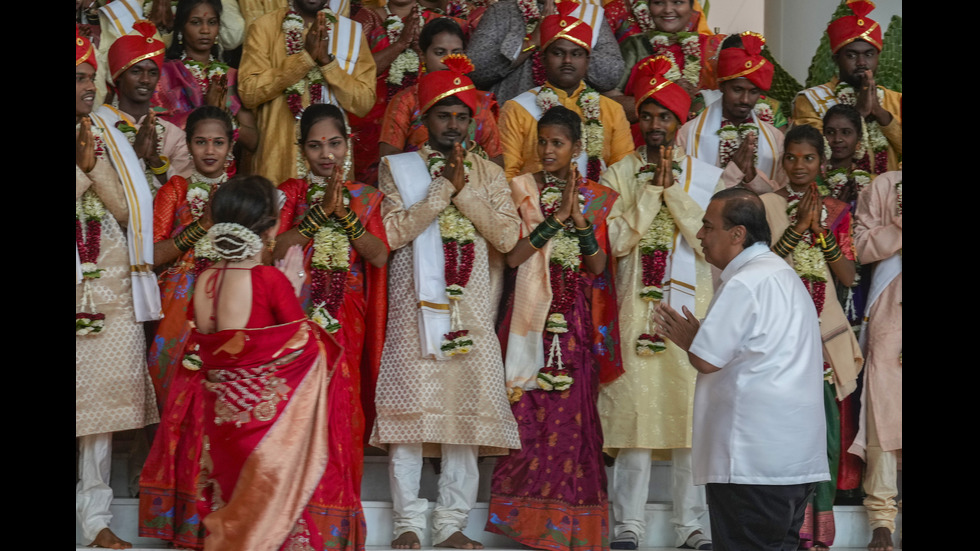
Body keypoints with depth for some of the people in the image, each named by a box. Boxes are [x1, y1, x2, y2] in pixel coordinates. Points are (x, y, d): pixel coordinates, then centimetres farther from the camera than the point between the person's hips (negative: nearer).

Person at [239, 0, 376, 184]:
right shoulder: (265, 26, 0)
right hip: (277, 160, -1)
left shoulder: (352, 30, 3)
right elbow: (248, 93, -11)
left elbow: (364, 104, -3)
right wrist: (305, 57, -17)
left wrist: (327, 60, -16)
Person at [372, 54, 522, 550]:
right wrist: (444, 189, -8)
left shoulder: (488, 174, 14)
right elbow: (393, 232, -6)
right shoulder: (397, 168, 8)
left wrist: (465, 190, -7)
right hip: (414, 305, -2)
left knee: (467, 411, 0)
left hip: (470, 308, 2)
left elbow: (508, 235, 1)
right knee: (411, 409, -5)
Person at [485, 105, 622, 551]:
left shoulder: (597, 198, 9)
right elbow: (513, 255, -7)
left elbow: (598, 266, -1)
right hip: (533, 314, -1)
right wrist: (557, 217, -15)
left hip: (578, 319, 1)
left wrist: (579, 218, -14)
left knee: (574, 411, -2)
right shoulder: (522, 189, 5)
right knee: (529, 411, -5)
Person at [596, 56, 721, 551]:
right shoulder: (619, 174, 8)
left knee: (690, 412, -1)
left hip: (690, 308, 1)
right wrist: (652, 189, -8)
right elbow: (618, 240, -5)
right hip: (635, 307, 0)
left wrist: (674, 190, -8)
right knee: (634, 411, -3)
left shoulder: (706, 176, 8)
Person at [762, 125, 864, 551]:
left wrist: (821, 231, -6)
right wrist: (798, 226, -11)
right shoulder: (766, 205, 4)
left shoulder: (836, 212, 12)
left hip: (823, 330, 2)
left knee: (825, 427, -2)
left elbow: (848, 276, 4)